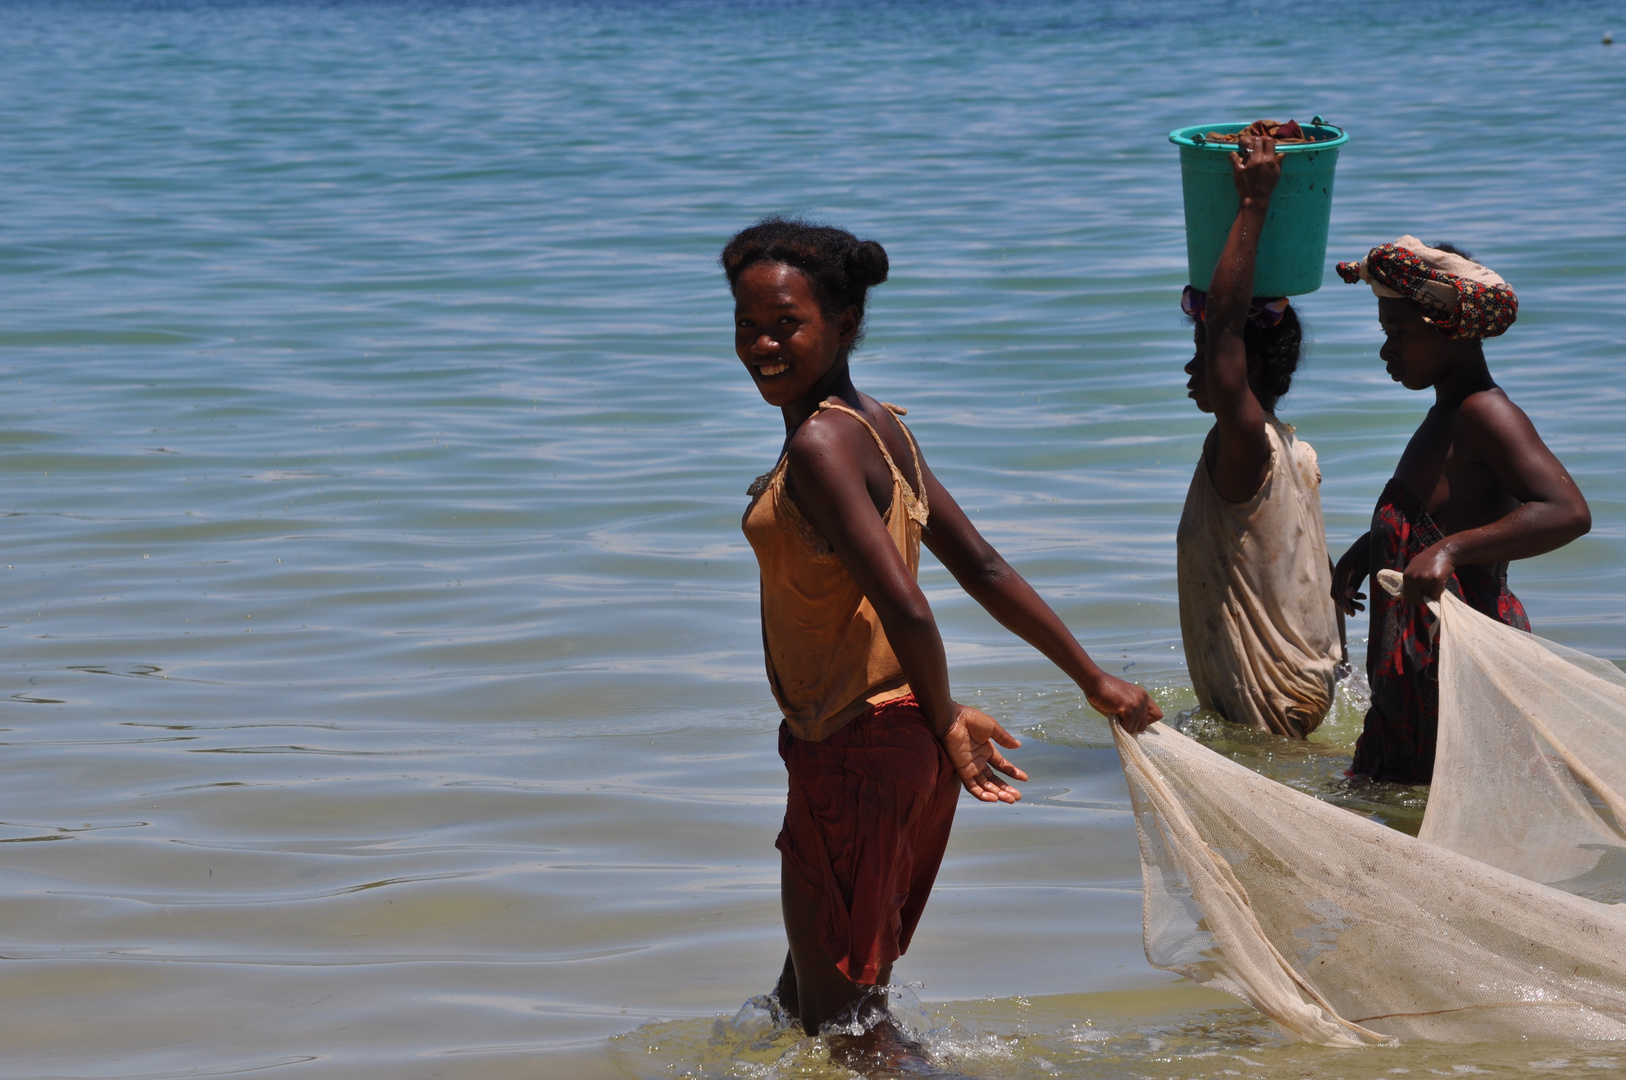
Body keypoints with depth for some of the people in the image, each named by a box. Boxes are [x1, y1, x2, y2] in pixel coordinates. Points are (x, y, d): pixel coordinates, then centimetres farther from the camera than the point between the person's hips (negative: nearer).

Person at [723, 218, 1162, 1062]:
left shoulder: (819, 445, -20)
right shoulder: (876, 425, 9)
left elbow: (906, 607, -28)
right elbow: (982, 568, 11)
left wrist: (945, 719, -12)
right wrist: (1094, 681, 13)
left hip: (855, 754, -9)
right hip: (905, 742, 9)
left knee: (837, 1015, 4)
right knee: (810, 996, 22)